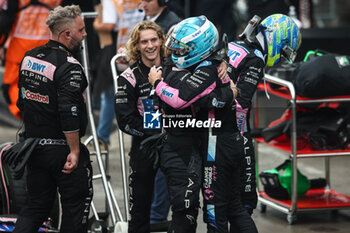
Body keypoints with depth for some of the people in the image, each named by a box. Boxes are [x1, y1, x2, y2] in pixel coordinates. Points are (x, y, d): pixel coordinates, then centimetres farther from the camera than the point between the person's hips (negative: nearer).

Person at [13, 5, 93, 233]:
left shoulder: (29, 57, 7)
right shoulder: (69, 67, -19)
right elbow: (69, 112, -26)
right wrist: (75, 150, -21)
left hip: (34, 144, 7)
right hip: (61, 149, -7)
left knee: (37, 205, 15)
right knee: (76, 205, 7)